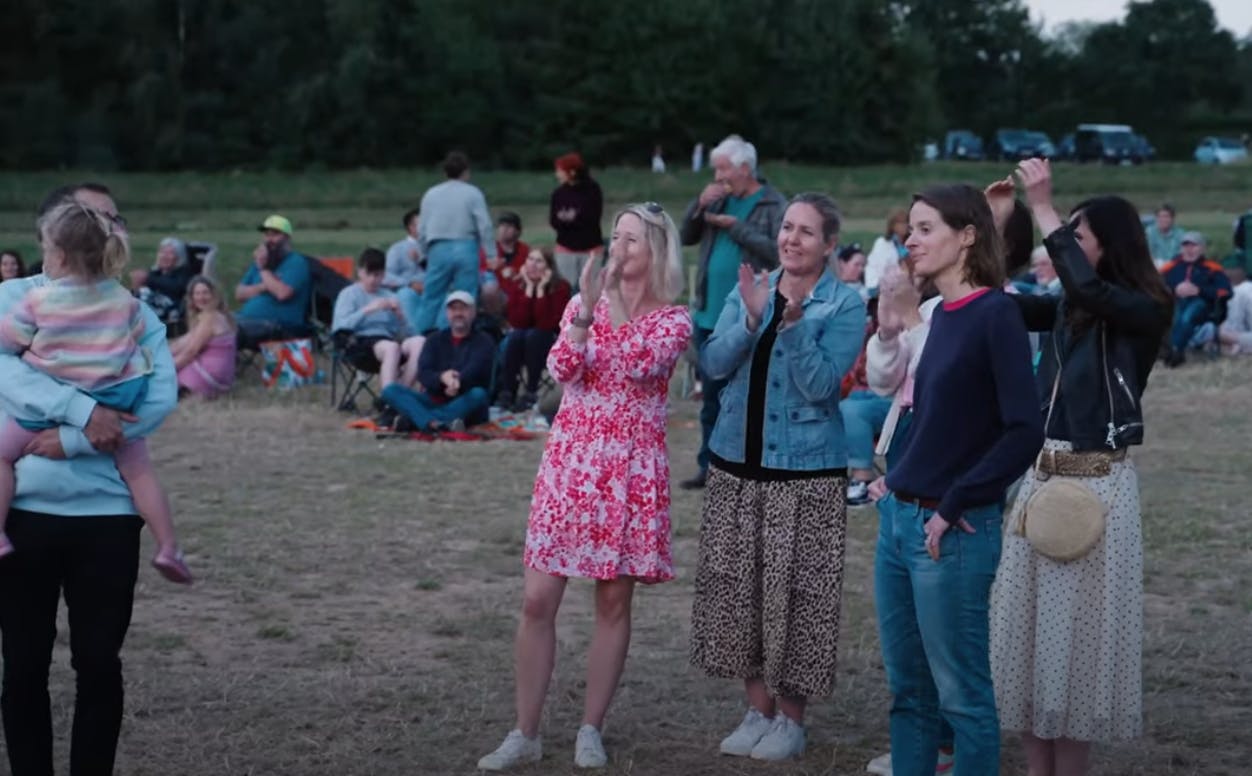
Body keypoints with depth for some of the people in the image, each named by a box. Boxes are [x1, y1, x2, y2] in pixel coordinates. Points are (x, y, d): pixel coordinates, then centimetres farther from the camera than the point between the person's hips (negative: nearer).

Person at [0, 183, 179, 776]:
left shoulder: (137, 314, 8)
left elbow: (160, 399, -7)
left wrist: (74, 441, -17)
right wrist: (84, 412, -24)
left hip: (107, 511, 1)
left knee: (99, 664, 5)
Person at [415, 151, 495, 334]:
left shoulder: (431, 194, 8)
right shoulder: (472, 193, 0)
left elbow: (422, 230, 8)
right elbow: (484, 226, -5)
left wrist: (425, 254, 19)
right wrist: (491, 255, 0)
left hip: (438, 250, 2)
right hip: (465, 249, -2)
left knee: (431, 299, 8)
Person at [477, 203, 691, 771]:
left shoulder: (673, 320, 0)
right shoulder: (584, 303, 7)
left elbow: (642, 362, -20)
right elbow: (561, 369, -8)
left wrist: (614, 296, -20)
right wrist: (587, 305, -19)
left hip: (631, 469, -2)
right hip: (569, 461, 2)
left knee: (614, 601, 4)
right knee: (537, 599, -2)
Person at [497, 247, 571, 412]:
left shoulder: (560, 287, -17)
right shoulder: (517, 285, -7)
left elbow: (548, 324, -27)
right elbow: (517, 322, -19)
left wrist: (541, 290, -28)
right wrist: (529, 289, -23)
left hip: (550, 342, -3)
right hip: (522, 340, 3)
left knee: (533, 335, -32)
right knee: (515, 336, -29)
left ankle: (531, 393, -25)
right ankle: (507, 393, -25)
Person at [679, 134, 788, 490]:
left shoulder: (773, 206, -6)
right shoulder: (718, 201, 12)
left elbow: (776, 251, -17)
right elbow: (686, 238, 13)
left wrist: (735, 227, -16)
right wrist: (699, 206, -3)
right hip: (709, 315, 6)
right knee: (711, 395, 13)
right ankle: (709, 466, 22)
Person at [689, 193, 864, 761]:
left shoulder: (844, 305, -5)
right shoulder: (750, 290, 8)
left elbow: (822, 386, -15)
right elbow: (714, 364, -3)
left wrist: (794, 323, -24)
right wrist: (751, 318, -17)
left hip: (806, 472, -4)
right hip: (737, 464, 4)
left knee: (794, 592, -2)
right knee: (738, 588, 8)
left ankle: (789, 716, 12)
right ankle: (757, 708, 21)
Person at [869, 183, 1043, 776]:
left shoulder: (995, 314, -12)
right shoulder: (942, 313, 11)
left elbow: (1024, 432, -19)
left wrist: (954, 507, -16)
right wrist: (897, 481, 11)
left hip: (950, 533, -8)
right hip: (898, 519, 8)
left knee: (961, 694, 2)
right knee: (907, 689, 14)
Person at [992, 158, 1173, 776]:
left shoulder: (1145, 312, -10)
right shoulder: (1067, 310, 10)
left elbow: (1089, 288, -28)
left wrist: (1042, 207, -25)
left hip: (1098, 483, -7)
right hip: (1043, 476, 7)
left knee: (1078, 629, 1)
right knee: (1030, 625, 9)